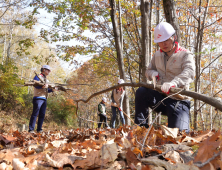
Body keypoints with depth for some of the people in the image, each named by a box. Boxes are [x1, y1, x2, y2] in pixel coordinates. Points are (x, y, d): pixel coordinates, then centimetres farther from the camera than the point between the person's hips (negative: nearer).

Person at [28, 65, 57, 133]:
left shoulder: (46, 79, 24)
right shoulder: (38, 76, 1)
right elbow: (36, 85, -15)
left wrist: (52, 89, 6)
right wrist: (42, 86, -33)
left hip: (44, 99, 8)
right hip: (38, 98, -8)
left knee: (42, 115, 6)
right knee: (35, 114, -10)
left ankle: (39, 129, 10)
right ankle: (31, 129, -9)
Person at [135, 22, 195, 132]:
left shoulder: (185, 55, -8)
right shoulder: (157, 55, 10)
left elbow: (189, 73, -27)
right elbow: (149, 70, 22)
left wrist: (173, 83, -48)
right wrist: (153, 74, -6)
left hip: (178, 101, -4)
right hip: (160, 97, 4)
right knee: (141, 92, -21)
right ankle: (141, 127, -10)